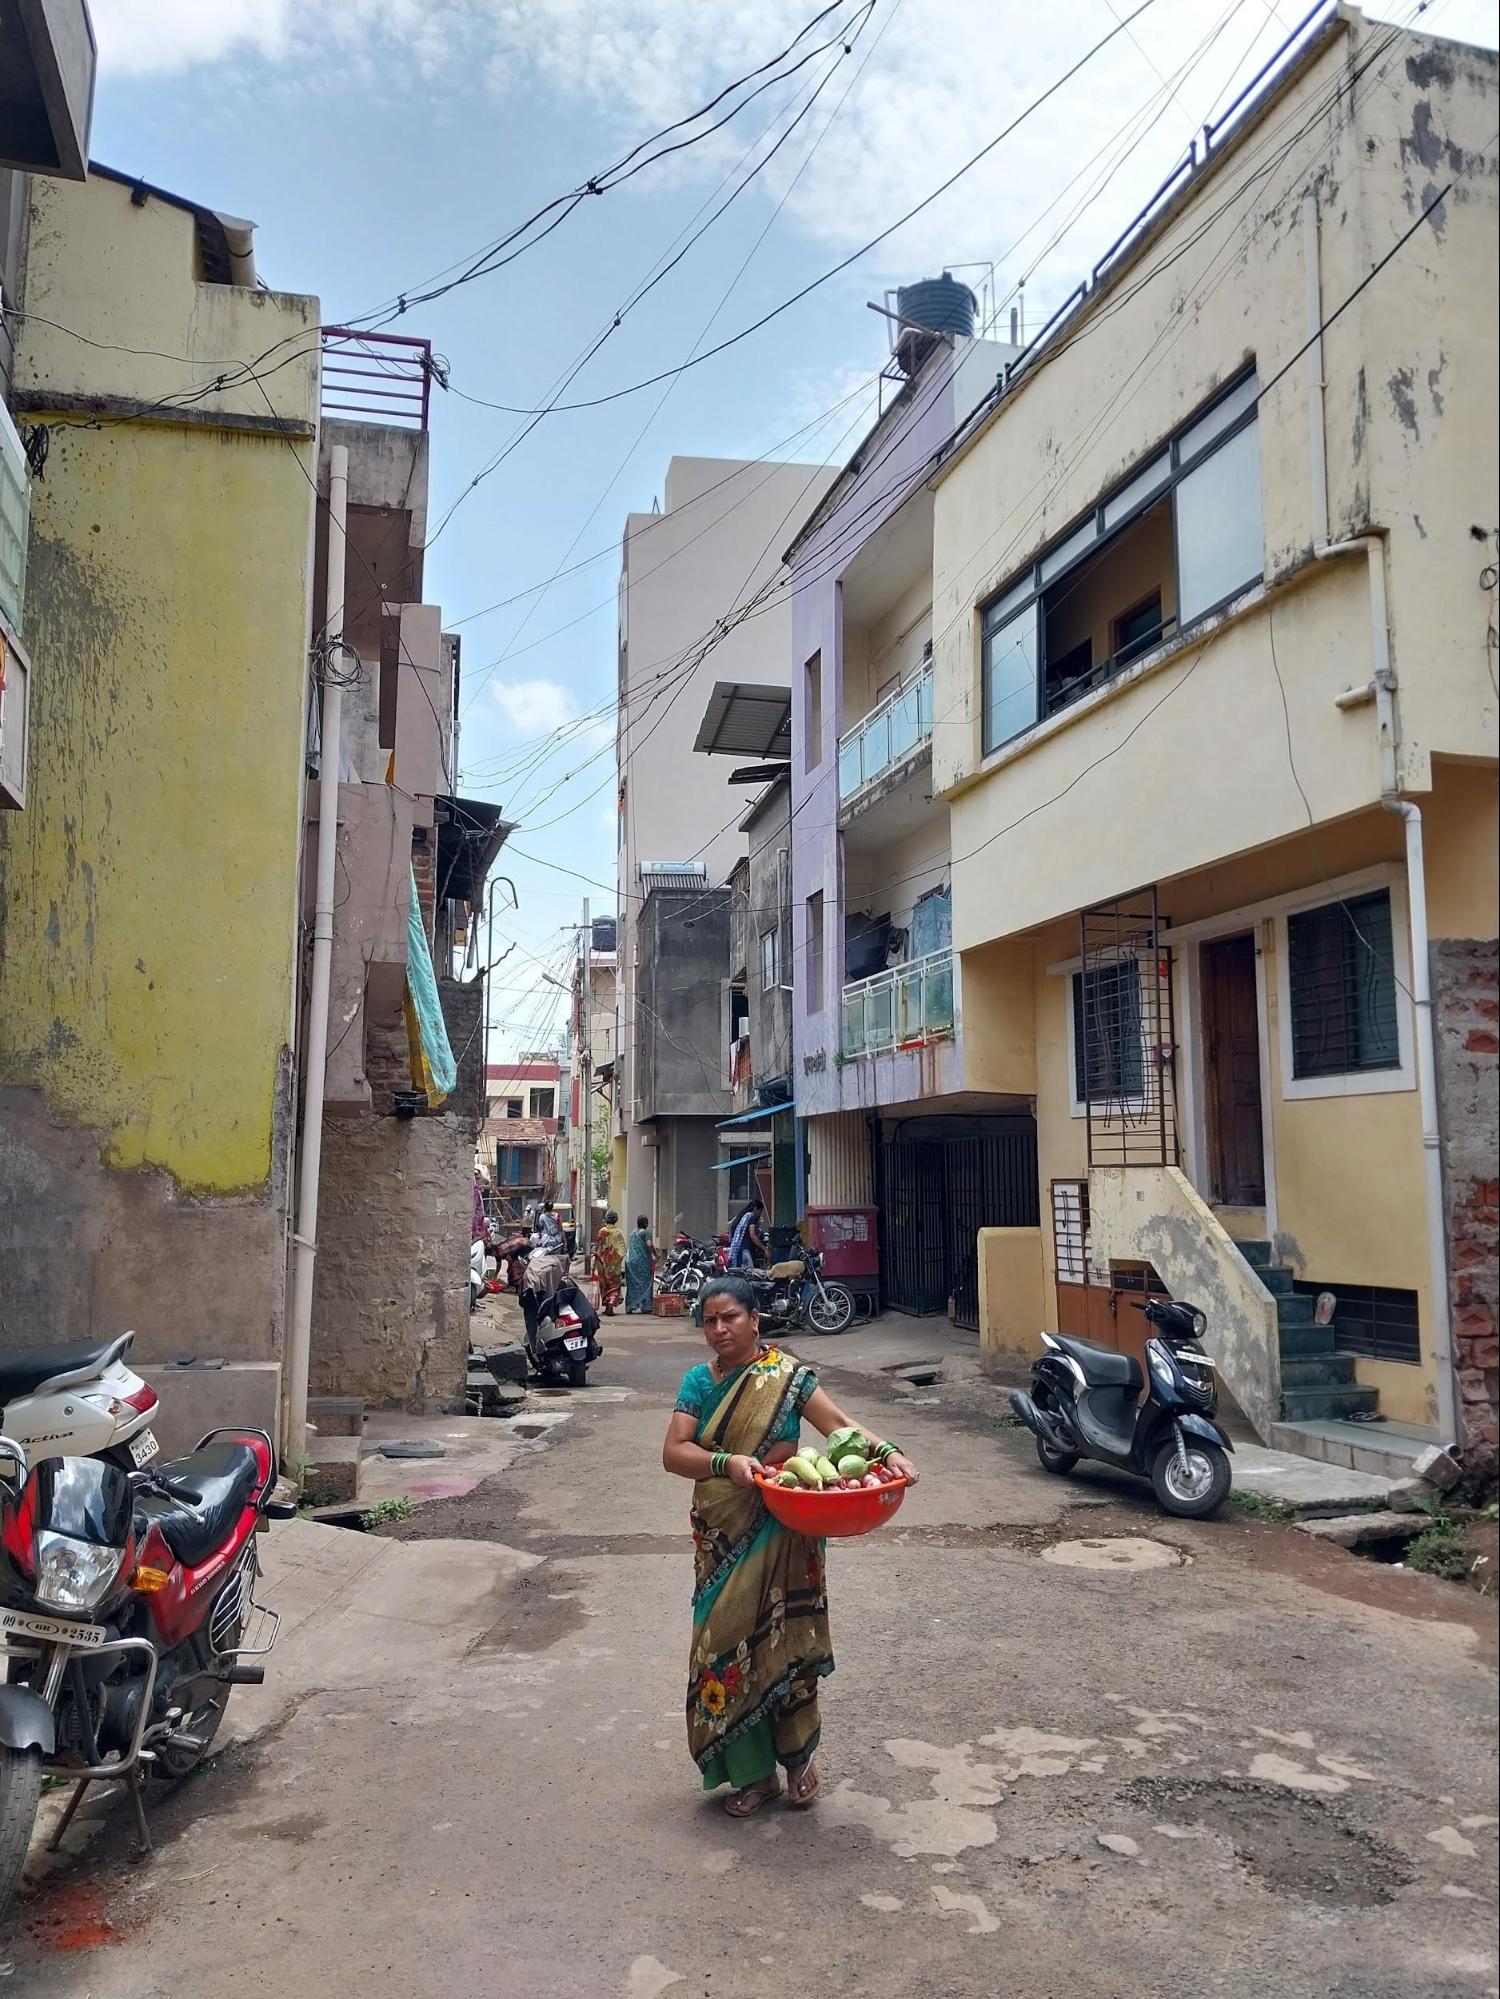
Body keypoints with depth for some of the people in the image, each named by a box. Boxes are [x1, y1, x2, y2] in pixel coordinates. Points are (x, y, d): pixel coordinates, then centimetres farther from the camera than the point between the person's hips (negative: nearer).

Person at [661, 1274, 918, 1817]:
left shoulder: (785, 1374, -6)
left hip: (779, 1533, -3)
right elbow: (673, 1452, -7)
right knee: (730, 1640, 6)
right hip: (722, 1535, 3)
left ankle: (798, 1754, 27)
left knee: (783, 1640, 4)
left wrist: (887, 1452, -30)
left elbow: (836, 1421, -14)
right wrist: (727, 1462, -24)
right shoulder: (700, 1380, 1)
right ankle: (752, 1771, 22)